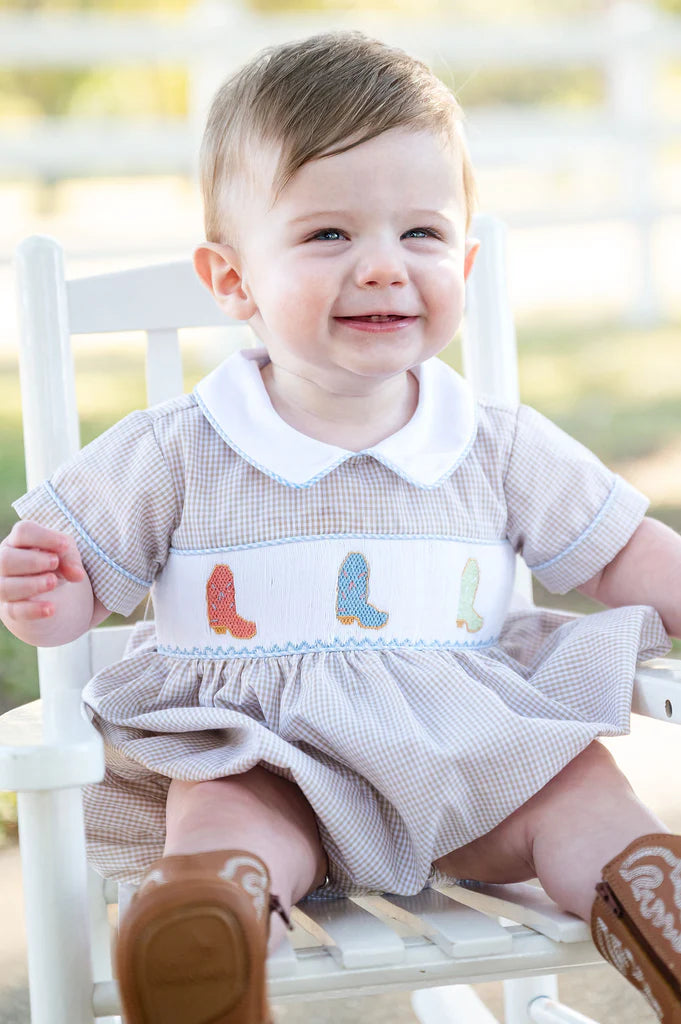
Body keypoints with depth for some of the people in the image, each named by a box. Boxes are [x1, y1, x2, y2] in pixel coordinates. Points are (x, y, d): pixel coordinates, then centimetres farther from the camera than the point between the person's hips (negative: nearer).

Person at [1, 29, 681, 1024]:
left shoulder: (502, 446, 4)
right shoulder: (178, 453, -2)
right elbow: (80, 582, 4)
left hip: (465, 752, 3)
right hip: (259, 749, -3)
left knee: (580, 781, -21)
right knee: (224, 809, -33)